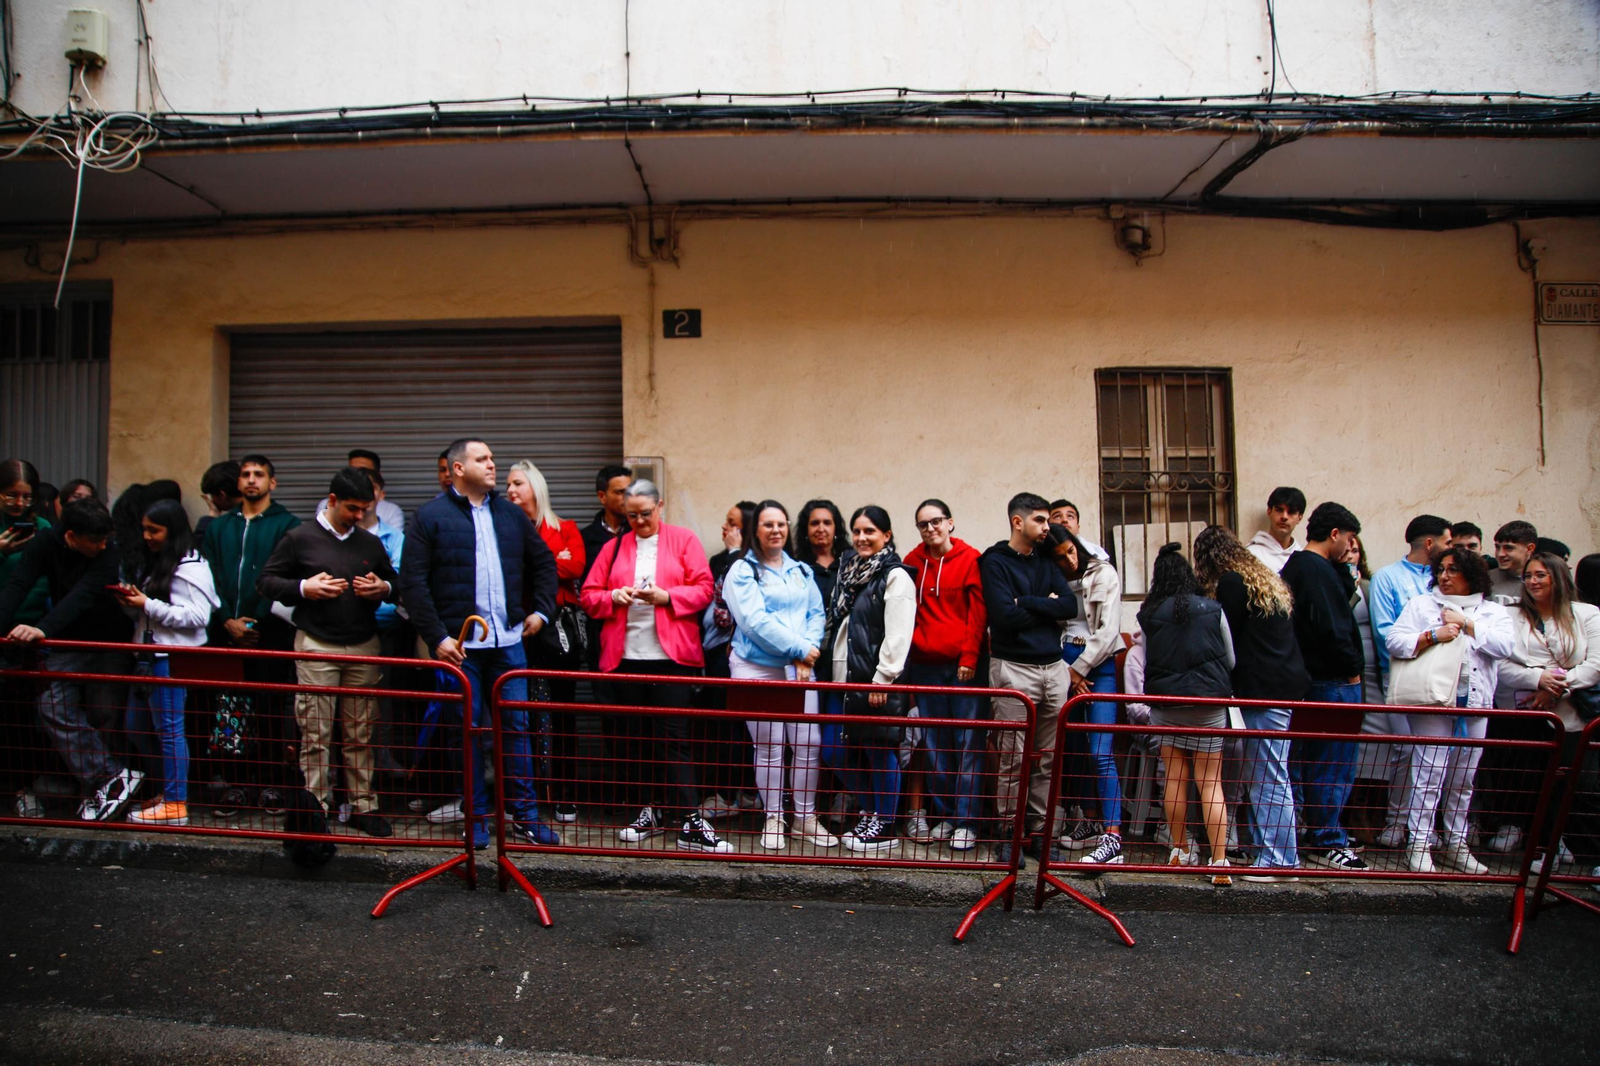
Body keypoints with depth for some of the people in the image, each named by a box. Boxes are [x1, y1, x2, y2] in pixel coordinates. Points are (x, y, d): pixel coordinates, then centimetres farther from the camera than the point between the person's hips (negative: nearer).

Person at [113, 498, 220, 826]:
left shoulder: (191, 568, -12)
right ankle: (165, 789, 26)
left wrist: (148, 605, -18)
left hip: (173, 658, -10)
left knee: (169, 729, -4)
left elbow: (198, 616, -20)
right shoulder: (152, 563, 16)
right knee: (137, 727, 14)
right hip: (148, 654, 10)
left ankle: (175, 804, 4)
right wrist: (131, 600, 1)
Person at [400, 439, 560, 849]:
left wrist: (541, 609, 11)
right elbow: (413, 582, -7)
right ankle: (476, 819, 17)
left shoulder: (510, 514, 12)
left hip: (508, 641, 4)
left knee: (516, 726, 7)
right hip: (459, 644, -3)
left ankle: (524, 813, 18)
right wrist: (436, 637, -11)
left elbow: (544, 562, 21)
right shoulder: (431, 516, -2)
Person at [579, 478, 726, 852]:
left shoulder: (684, 541, 5)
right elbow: (589, 596, 9)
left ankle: (691, 824, -3)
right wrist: (613, 597, -11)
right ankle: (653, 810, 23)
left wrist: (666, 596, -16)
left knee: (673, 738, -6)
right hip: (625, 656, 4)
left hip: (671, 655, -3)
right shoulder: (613, 547, 13)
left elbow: (703, 590, -2)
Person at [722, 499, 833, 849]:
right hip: (756, 668, -4)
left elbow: (816, 613, 8)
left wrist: (808, 651, -10)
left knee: (809, 743, 1)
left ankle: (806, 816, 15)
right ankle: (773, 818, 17)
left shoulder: (802, 571, 15)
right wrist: (799, 647, -13)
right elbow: (755, 620, -13)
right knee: (769, 747, 2)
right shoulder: (742, 571, -2)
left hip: (799, 668, 4)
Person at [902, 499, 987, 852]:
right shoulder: (913, 561, 9)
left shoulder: (971, 559, -1)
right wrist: (913, 645, 4)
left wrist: (970, 656, -9)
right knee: (934, 744, 9)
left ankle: (966, 822, 6)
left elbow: (978, 612, -4)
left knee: (968, 743, -1)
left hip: (963, 664, -4)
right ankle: (943, 817, 19)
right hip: (925, 665, 4)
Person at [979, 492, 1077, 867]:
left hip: (1054, 667, 6)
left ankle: (1038, 829, 17)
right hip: (1014, 668, -5)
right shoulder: (995, 562, -1)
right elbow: (1005, 616, -14)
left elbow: (1070, 605, 1)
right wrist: (1046, 606, -2)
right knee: (1013, 757, -2)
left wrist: (1027, 603, -9)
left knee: (1049, 758, 8)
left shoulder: (1046, 561, 16)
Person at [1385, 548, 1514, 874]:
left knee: (1464, 779, 10)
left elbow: (1505, 645, -5)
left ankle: (1455, 844, 21)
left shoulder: (1493, 611, 13)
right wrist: (1433, 635, -14)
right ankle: (1418, 844, -2)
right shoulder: (1421, 605, 8)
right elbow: (1394, 641, -3)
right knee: (1429, 775, -7)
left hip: (1475, 705, 3)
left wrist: (1466, 624, -7)